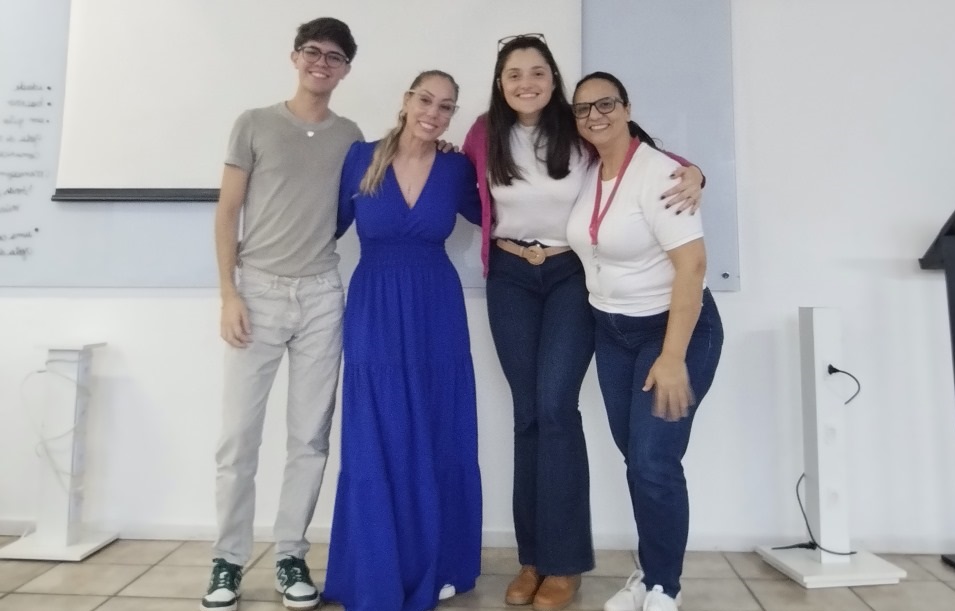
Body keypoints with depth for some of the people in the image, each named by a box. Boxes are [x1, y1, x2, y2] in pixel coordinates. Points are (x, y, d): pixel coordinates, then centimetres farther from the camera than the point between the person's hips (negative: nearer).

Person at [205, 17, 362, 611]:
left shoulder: (350, 136, 12)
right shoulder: (255, 124, 5)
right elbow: (227, 212, 2)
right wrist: (229, 294, -6)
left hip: (321, 295, 2)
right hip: (258, 290, -2)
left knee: (310, 435, 4)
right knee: (239, 432, 0)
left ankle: (291, 555, 18)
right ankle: (229, 560, 16)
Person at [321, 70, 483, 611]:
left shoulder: (456, 168, 1)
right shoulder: (362, 156, -3)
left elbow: (487, 216, 18)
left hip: (437, 313, 2)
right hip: (374, 312, -1)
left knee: (438, 440, 9)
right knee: (375, 444, 4)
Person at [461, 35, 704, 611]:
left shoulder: (579, 130, -8)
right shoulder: (484, 135, -1)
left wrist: (690, 172, -18)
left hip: (572, 275, -2)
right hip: (510, 279, 3)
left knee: (555, 406, -13)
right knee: (528, 412, 4)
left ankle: (565, 562, 2)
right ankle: (533, 558, 15)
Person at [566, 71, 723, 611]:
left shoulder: (657, 172, -18)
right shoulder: (587, 175, 2)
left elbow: (692, 265, -23)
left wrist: (673, 357, -26)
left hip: (677, 327, -6)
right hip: (612, 332, 6)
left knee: (655, 463, -7)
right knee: (634, 458, 10)